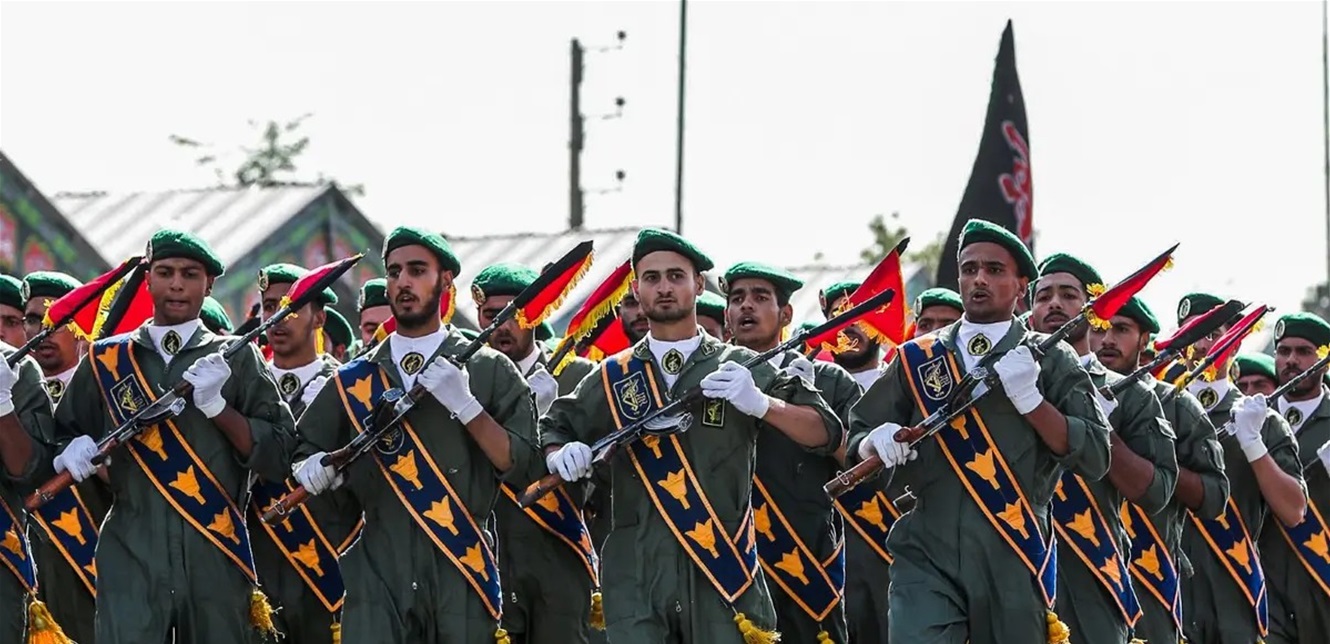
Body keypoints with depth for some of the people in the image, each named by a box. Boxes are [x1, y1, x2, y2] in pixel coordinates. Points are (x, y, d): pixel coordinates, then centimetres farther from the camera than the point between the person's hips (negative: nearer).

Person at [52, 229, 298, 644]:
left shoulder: (236, 358, 9)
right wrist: (74, 452, -3)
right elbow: (63, 436, 20)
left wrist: (217, 406, -9)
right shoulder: (107, 359, 12)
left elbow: (277, 457, 3)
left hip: (216, 560, 0)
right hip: (131, 556, 0)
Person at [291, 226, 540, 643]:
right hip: (377, 575, 1)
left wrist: (465, 405, -12)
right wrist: (313, 468, -1)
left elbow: (521, 467, -1)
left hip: (462, 577, -1)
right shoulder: (355, 380, 15)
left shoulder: (490, 371, 7)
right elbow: (303, 451, 22)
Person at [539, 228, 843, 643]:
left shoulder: (740, 368, 7)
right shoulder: (614, 378, 12)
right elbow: (554, 427, 23)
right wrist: (560, 455, -1)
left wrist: (759, 404, -16)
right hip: (635, 575, 1)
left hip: (722, 570, -1)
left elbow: (825, 433, 2)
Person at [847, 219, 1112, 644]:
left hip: (1013, 560, -1)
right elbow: (856, 437, 16)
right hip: (926, 557, 1)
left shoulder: (1050, 361, 6)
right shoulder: (918, 359, 13)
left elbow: (1094, 458, -4)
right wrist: (878, 441, -8)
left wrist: (1029, 398, -15)